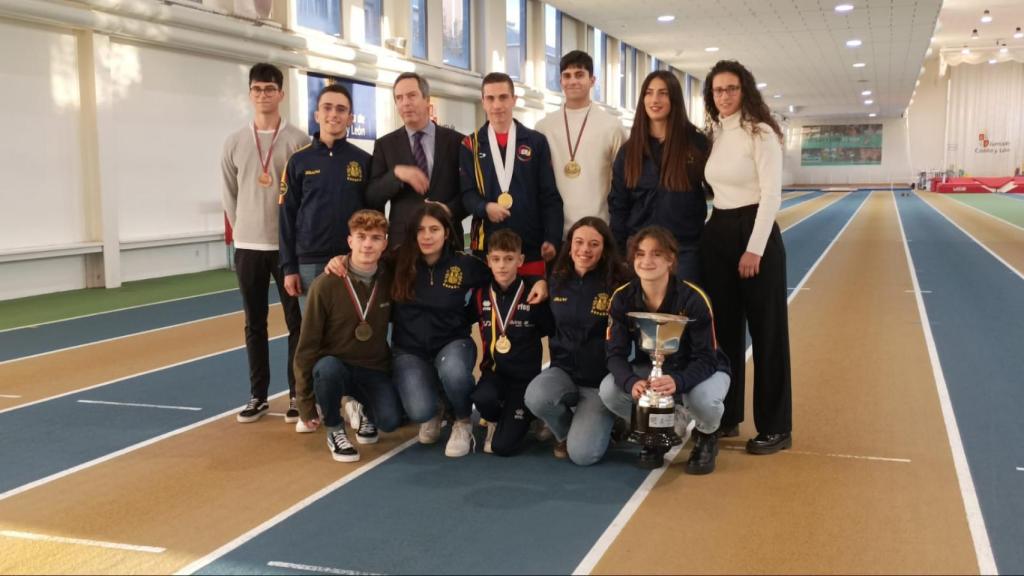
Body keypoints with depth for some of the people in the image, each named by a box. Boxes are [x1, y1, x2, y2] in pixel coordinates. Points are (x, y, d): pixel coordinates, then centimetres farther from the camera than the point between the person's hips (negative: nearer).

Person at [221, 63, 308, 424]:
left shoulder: (299, 141, -3)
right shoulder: (235, 143, 5)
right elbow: (229, 195, 11)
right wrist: (244, 230, 7)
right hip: (247, 246, 3)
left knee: (297, 322, 2)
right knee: (254, 324, 9)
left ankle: (297, 395, 11)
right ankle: (258, 395, 18)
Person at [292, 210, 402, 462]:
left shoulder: (390, 280, -5)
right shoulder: (325, 285, -15)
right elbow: (307, 346, -11)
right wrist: (305, 403, -9)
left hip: (375, 370, 2)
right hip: (335, 366, -2)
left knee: (390, 421, -23)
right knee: (327, 368, -37)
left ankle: (366, 409, 15)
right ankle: (335, 431, -8)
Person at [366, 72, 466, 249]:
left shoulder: (456, 141, 4)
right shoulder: (384, 145, 7)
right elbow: (372, 198, 1)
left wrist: (448, 213, -13)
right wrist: (396, 173, -15)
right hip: (402, 240, 0)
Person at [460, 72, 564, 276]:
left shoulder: (536, 142, 7)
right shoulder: (470, 145, 8)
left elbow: (550, 196, 4)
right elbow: (467, 193, 3)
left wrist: (552, 239, -5)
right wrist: (485, 207, -18)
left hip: (531, 245, 0)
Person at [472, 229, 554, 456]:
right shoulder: (481, 293, -1)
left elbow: (549, 329, -1)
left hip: (525, 375, -3)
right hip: (494, 370, 3)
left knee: (502, 447, -12)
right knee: (483, 397, -33)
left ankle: (522, 416, 23)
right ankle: (494, 420, 5)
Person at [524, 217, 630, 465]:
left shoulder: (618, 285, -10)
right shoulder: (557, 281, 4)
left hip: (601, 380, -3)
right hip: (563, 370, 4)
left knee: (582, 454, -20)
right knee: (536, 397, -31)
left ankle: (599, 422, 16)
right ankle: (564, 432, 4)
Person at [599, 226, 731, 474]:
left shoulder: (693, 298, -25)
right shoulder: (622, 298, -15)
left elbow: (706, 359, -23)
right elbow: (616, 353, -15)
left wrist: (677, 382, -46)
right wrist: (631, 383, -39)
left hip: (702, 370, -3)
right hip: (650, 368, 3)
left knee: (703, 400, -39)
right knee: (609, 390, -26)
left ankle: (706, 437, 2)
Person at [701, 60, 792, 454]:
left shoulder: (759, 132, -9)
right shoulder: (714, 134, 11)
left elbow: (771, 195, -14)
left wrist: (755, 248, -18)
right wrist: (711, 232, 9)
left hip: (754, 231, -7)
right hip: (717, 233, 7)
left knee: (766, 332, -1)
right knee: (723, 328, 12)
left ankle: (775, 428, 8)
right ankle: (726, 416, 24)